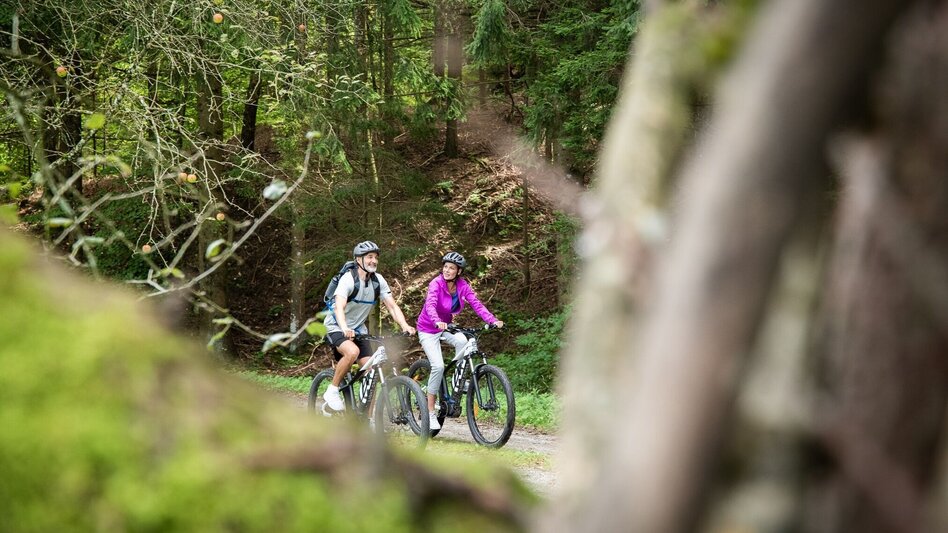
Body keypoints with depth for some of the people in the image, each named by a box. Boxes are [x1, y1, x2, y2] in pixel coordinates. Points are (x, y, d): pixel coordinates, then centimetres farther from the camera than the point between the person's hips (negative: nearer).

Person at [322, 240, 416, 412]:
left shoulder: (378, 280, -6)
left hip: (358, 328, 6)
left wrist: (405, 326, -27)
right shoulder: (348, 279, -23)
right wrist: (345, 329, -55)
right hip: (336, 327, -6)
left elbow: (392, 306, -9)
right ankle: (332, 391, -18)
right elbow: (339, 307, -36)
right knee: (352, 351, -36)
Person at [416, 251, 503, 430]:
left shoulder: (462, 285, -9)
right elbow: (430, 305, -38)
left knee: (462, 341, -30)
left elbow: (476, 304, -18)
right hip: (429, 329, -4)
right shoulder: (436, 284, -22)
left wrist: (493, 321, -34)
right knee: (438, 366, -20)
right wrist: (437, 322, -58)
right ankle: (430, 412, -8)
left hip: (446, 326, 4)